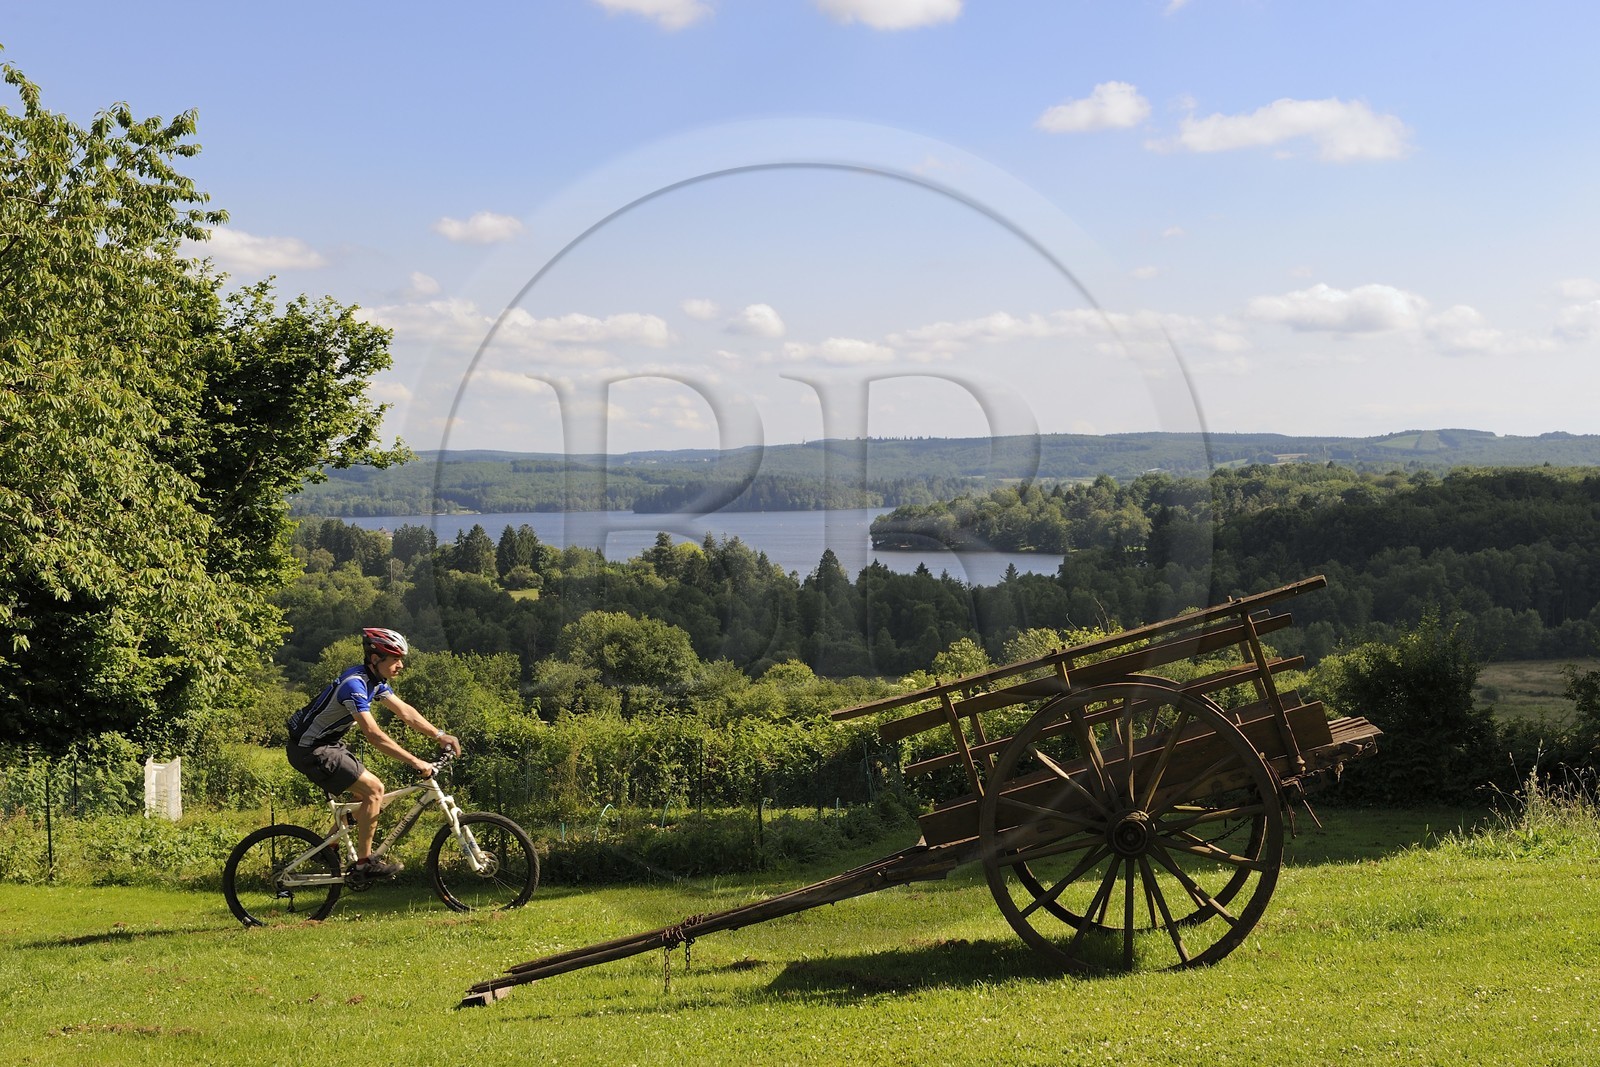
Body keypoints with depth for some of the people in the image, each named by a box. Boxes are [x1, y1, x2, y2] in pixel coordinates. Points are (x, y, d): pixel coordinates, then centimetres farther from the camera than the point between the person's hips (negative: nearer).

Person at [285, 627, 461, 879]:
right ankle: (364, 862, -7)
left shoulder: (375, 682, 4)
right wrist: (415, 762, -31)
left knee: (362, 794, 14)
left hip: (327, 744, 10)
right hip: (310, 750, -10)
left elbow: (405, 711, 8)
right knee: (373, 789, -13)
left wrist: (440, 735, -1)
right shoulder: (354, 684, -26)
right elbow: (374, 736, -31)